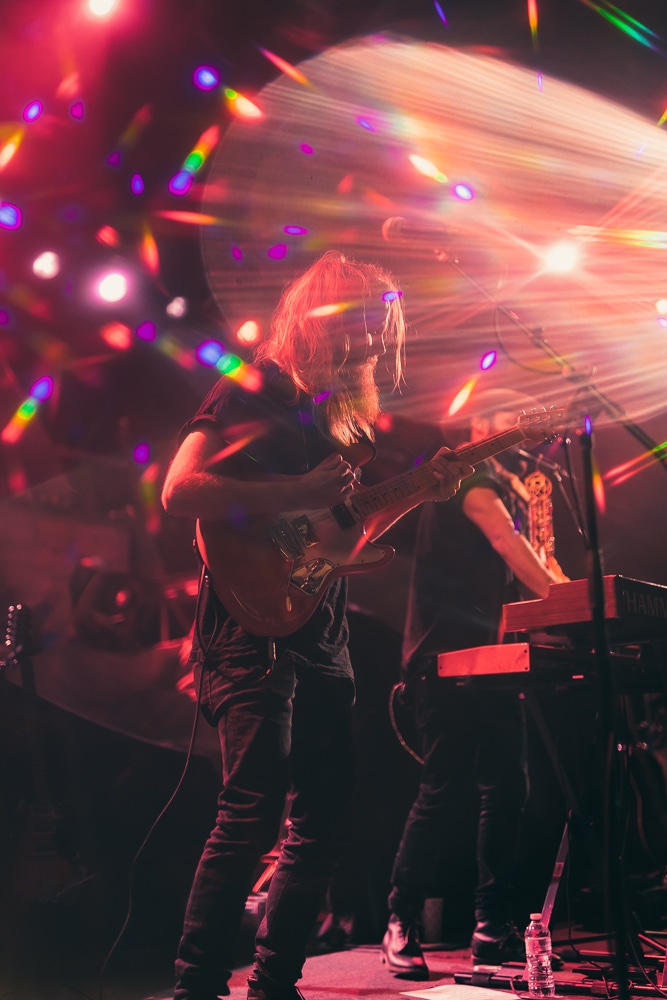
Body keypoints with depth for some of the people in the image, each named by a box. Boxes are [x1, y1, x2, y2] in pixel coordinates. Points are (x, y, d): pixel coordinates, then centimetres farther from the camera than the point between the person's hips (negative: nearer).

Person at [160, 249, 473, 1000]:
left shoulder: (342, 415, 19)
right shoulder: (250, 393, -3)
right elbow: (180, 491, -15)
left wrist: (423, 491, 9)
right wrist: (297, 494, -20)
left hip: (321, 640, 8)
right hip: (251, 629, -8)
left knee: (322, 817, 9)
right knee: (255, 810, -14)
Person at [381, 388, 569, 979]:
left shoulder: (509, 491, 23)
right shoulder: (469, 476, -4)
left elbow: (523, 564, 17)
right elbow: (503, 536, -20)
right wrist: (561, 596, -28)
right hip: (446, 657, -9)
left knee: (507, 792, 5)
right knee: (444, 792, -8)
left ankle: (492, 926, 14)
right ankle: (402, 925, 5)